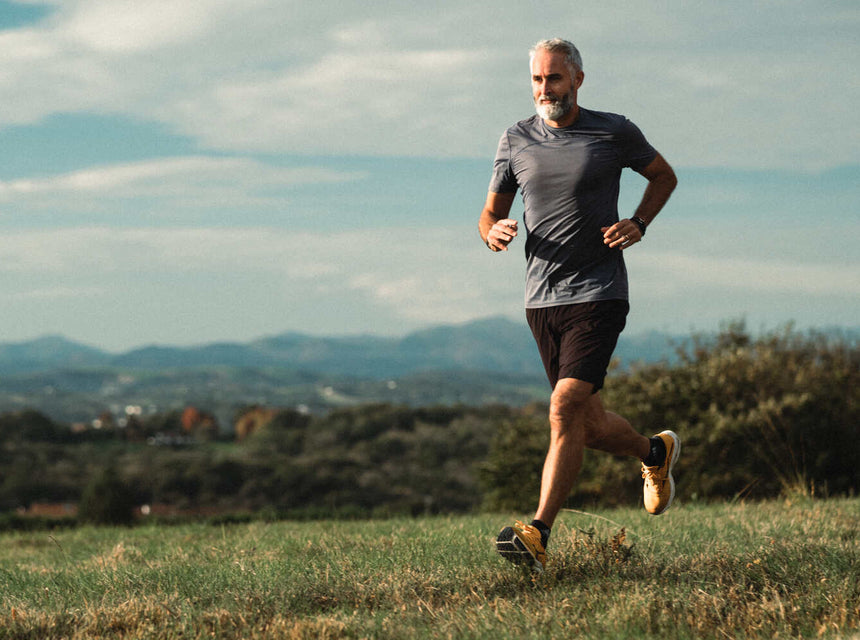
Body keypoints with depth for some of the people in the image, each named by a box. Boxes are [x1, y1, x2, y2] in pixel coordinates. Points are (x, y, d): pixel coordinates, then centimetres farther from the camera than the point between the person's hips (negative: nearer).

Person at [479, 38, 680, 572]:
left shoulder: (615, 132, -2)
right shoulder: (515, 141, 6)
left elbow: (663, 175, 14)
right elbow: (491, 213, 14)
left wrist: (639, 224, -3)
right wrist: (494, 232, -11)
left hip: (598, 294, -4)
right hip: (542, 302, 4)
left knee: (566, 409, -20)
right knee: (590, 427, 12)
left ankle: (538, 535, -20)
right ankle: (655, 453, 43)